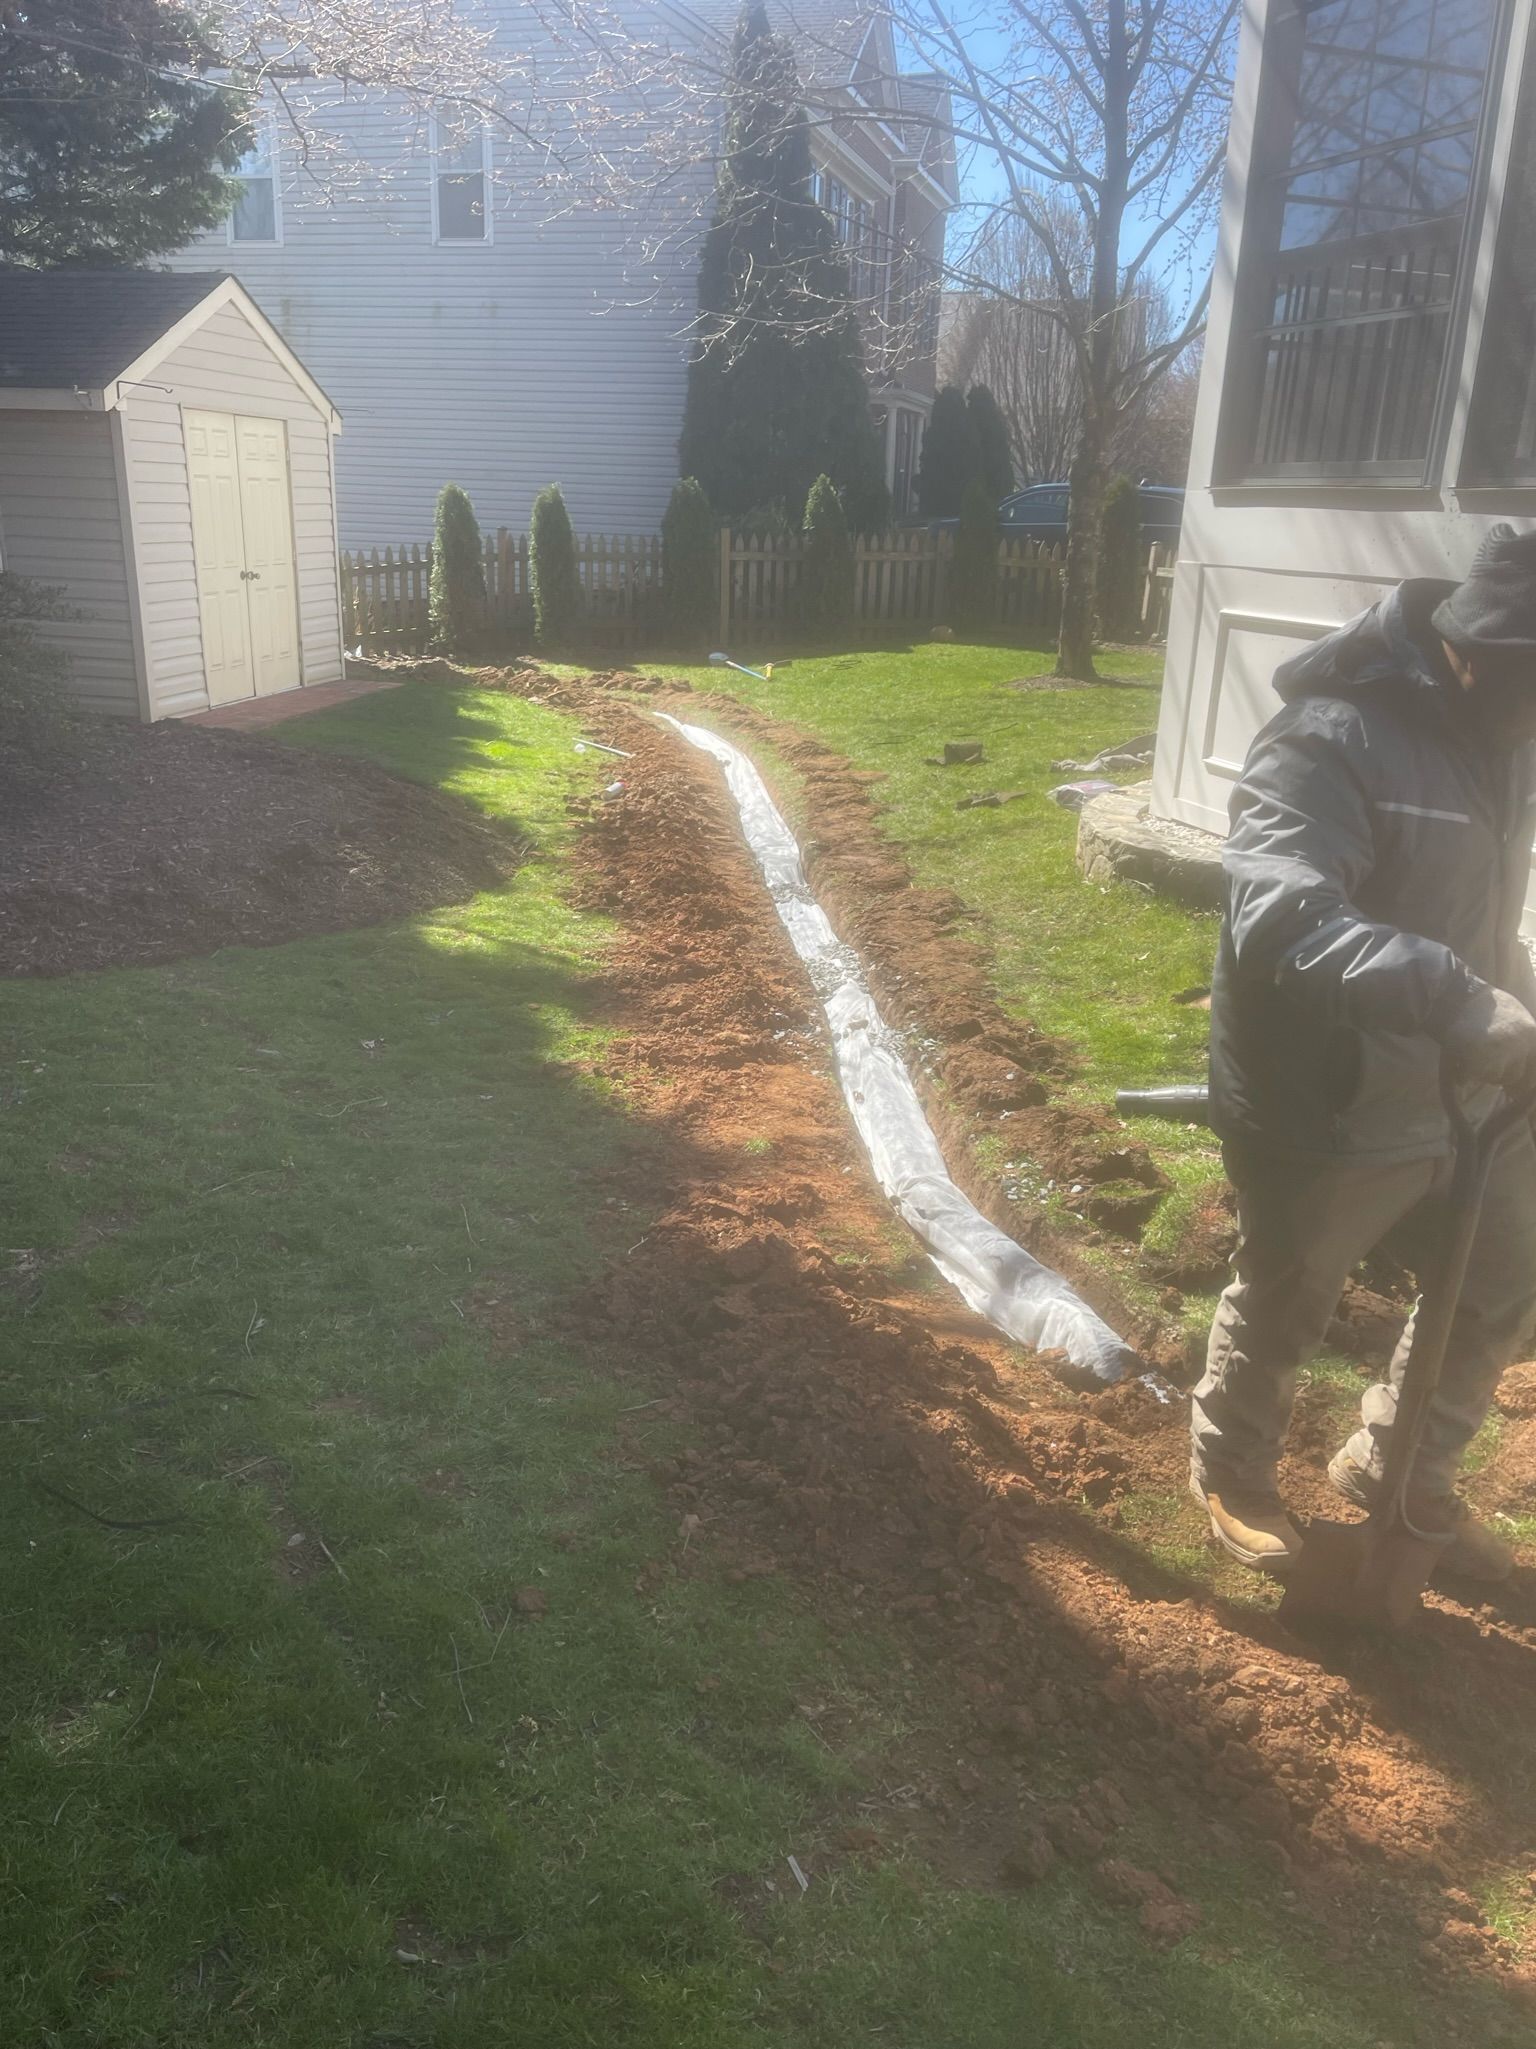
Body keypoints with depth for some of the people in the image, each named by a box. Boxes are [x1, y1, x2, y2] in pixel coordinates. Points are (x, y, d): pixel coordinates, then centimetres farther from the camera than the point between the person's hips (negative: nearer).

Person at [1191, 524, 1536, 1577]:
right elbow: (1278, 918, -40)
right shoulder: (1333, 739, -26)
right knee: (1285, 1310, 16)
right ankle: (1233, 1472, 46)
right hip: (1329, 1108, -8)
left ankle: (1398, 1471, 48)